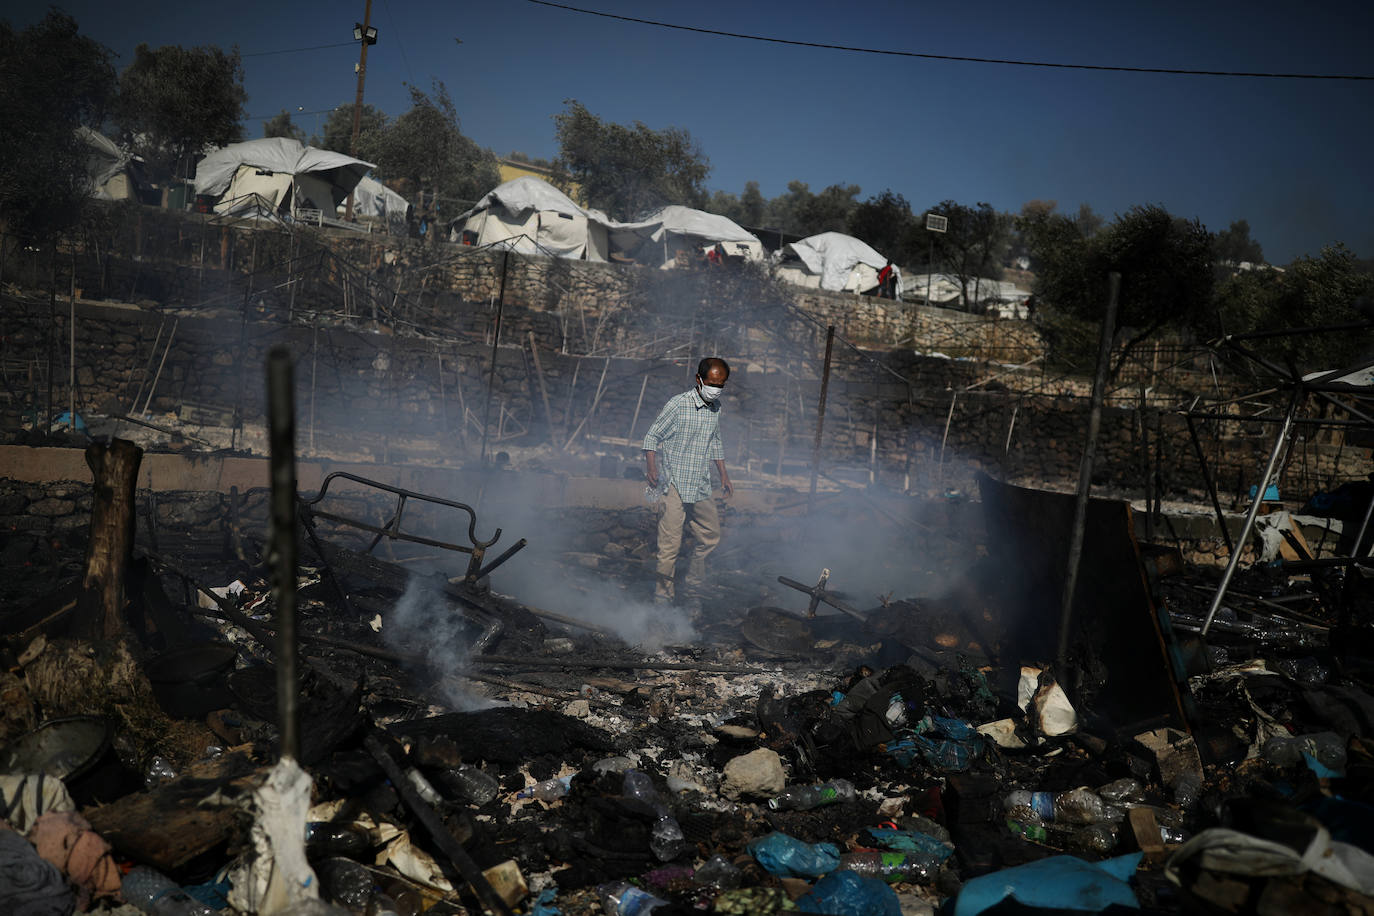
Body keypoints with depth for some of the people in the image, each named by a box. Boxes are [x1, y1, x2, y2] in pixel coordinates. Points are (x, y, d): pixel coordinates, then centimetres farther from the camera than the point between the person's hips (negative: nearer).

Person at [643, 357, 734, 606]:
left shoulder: (716, 408, 10)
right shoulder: (677, 404, -11)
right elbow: (652, 437, -7)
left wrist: (724, 475, 22)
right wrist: (652, 468, -20)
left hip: (701, 487, 7)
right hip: (674, 485, -7)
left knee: (710, 536, 15)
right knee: (670, 544, -8)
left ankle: (693, 588, 33)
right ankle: (662, 599, 1)